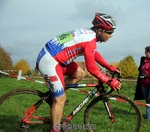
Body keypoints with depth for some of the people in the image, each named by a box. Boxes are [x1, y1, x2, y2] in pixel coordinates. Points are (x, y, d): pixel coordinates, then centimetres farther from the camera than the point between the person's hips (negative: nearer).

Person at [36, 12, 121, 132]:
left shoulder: (88, 33, 10)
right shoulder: (90, 40, -18)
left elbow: (95, 54, 24)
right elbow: (92, 69, -17)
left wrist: (110, 67, 21)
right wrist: (109, 81, -10)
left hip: (51, 56, 9)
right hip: (49, 61, -9)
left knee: (80, 74, 14)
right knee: (61, 99, -3)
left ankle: (55, 92, 18)